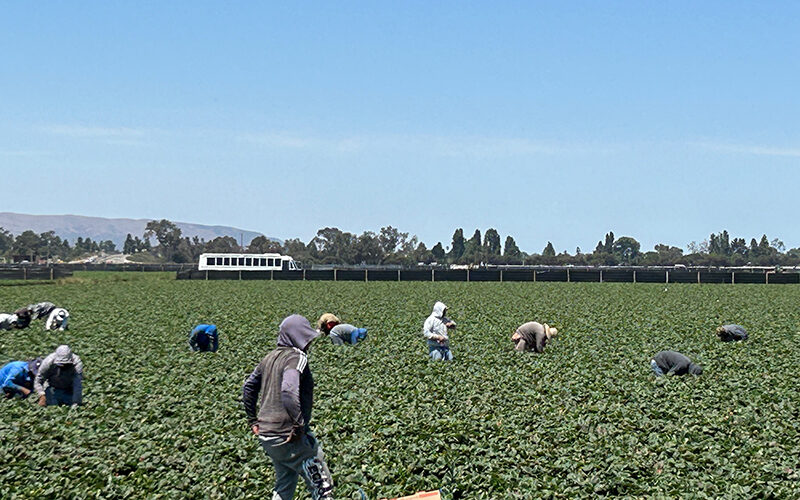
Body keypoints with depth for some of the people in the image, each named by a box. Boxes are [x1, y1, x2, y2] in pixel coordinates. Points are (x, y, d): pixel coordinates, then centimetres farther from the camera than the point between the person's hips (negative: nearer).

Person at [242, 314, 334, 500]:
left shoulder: (270, 357, 13)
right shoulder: (297, 357, -14)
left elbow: (249, 387, 22)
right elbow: (288, 392, -30)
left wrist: (253, 420, 25)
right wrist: (299, 426, -25)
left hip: (266, 435, 9)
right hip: (289, 438, -9)